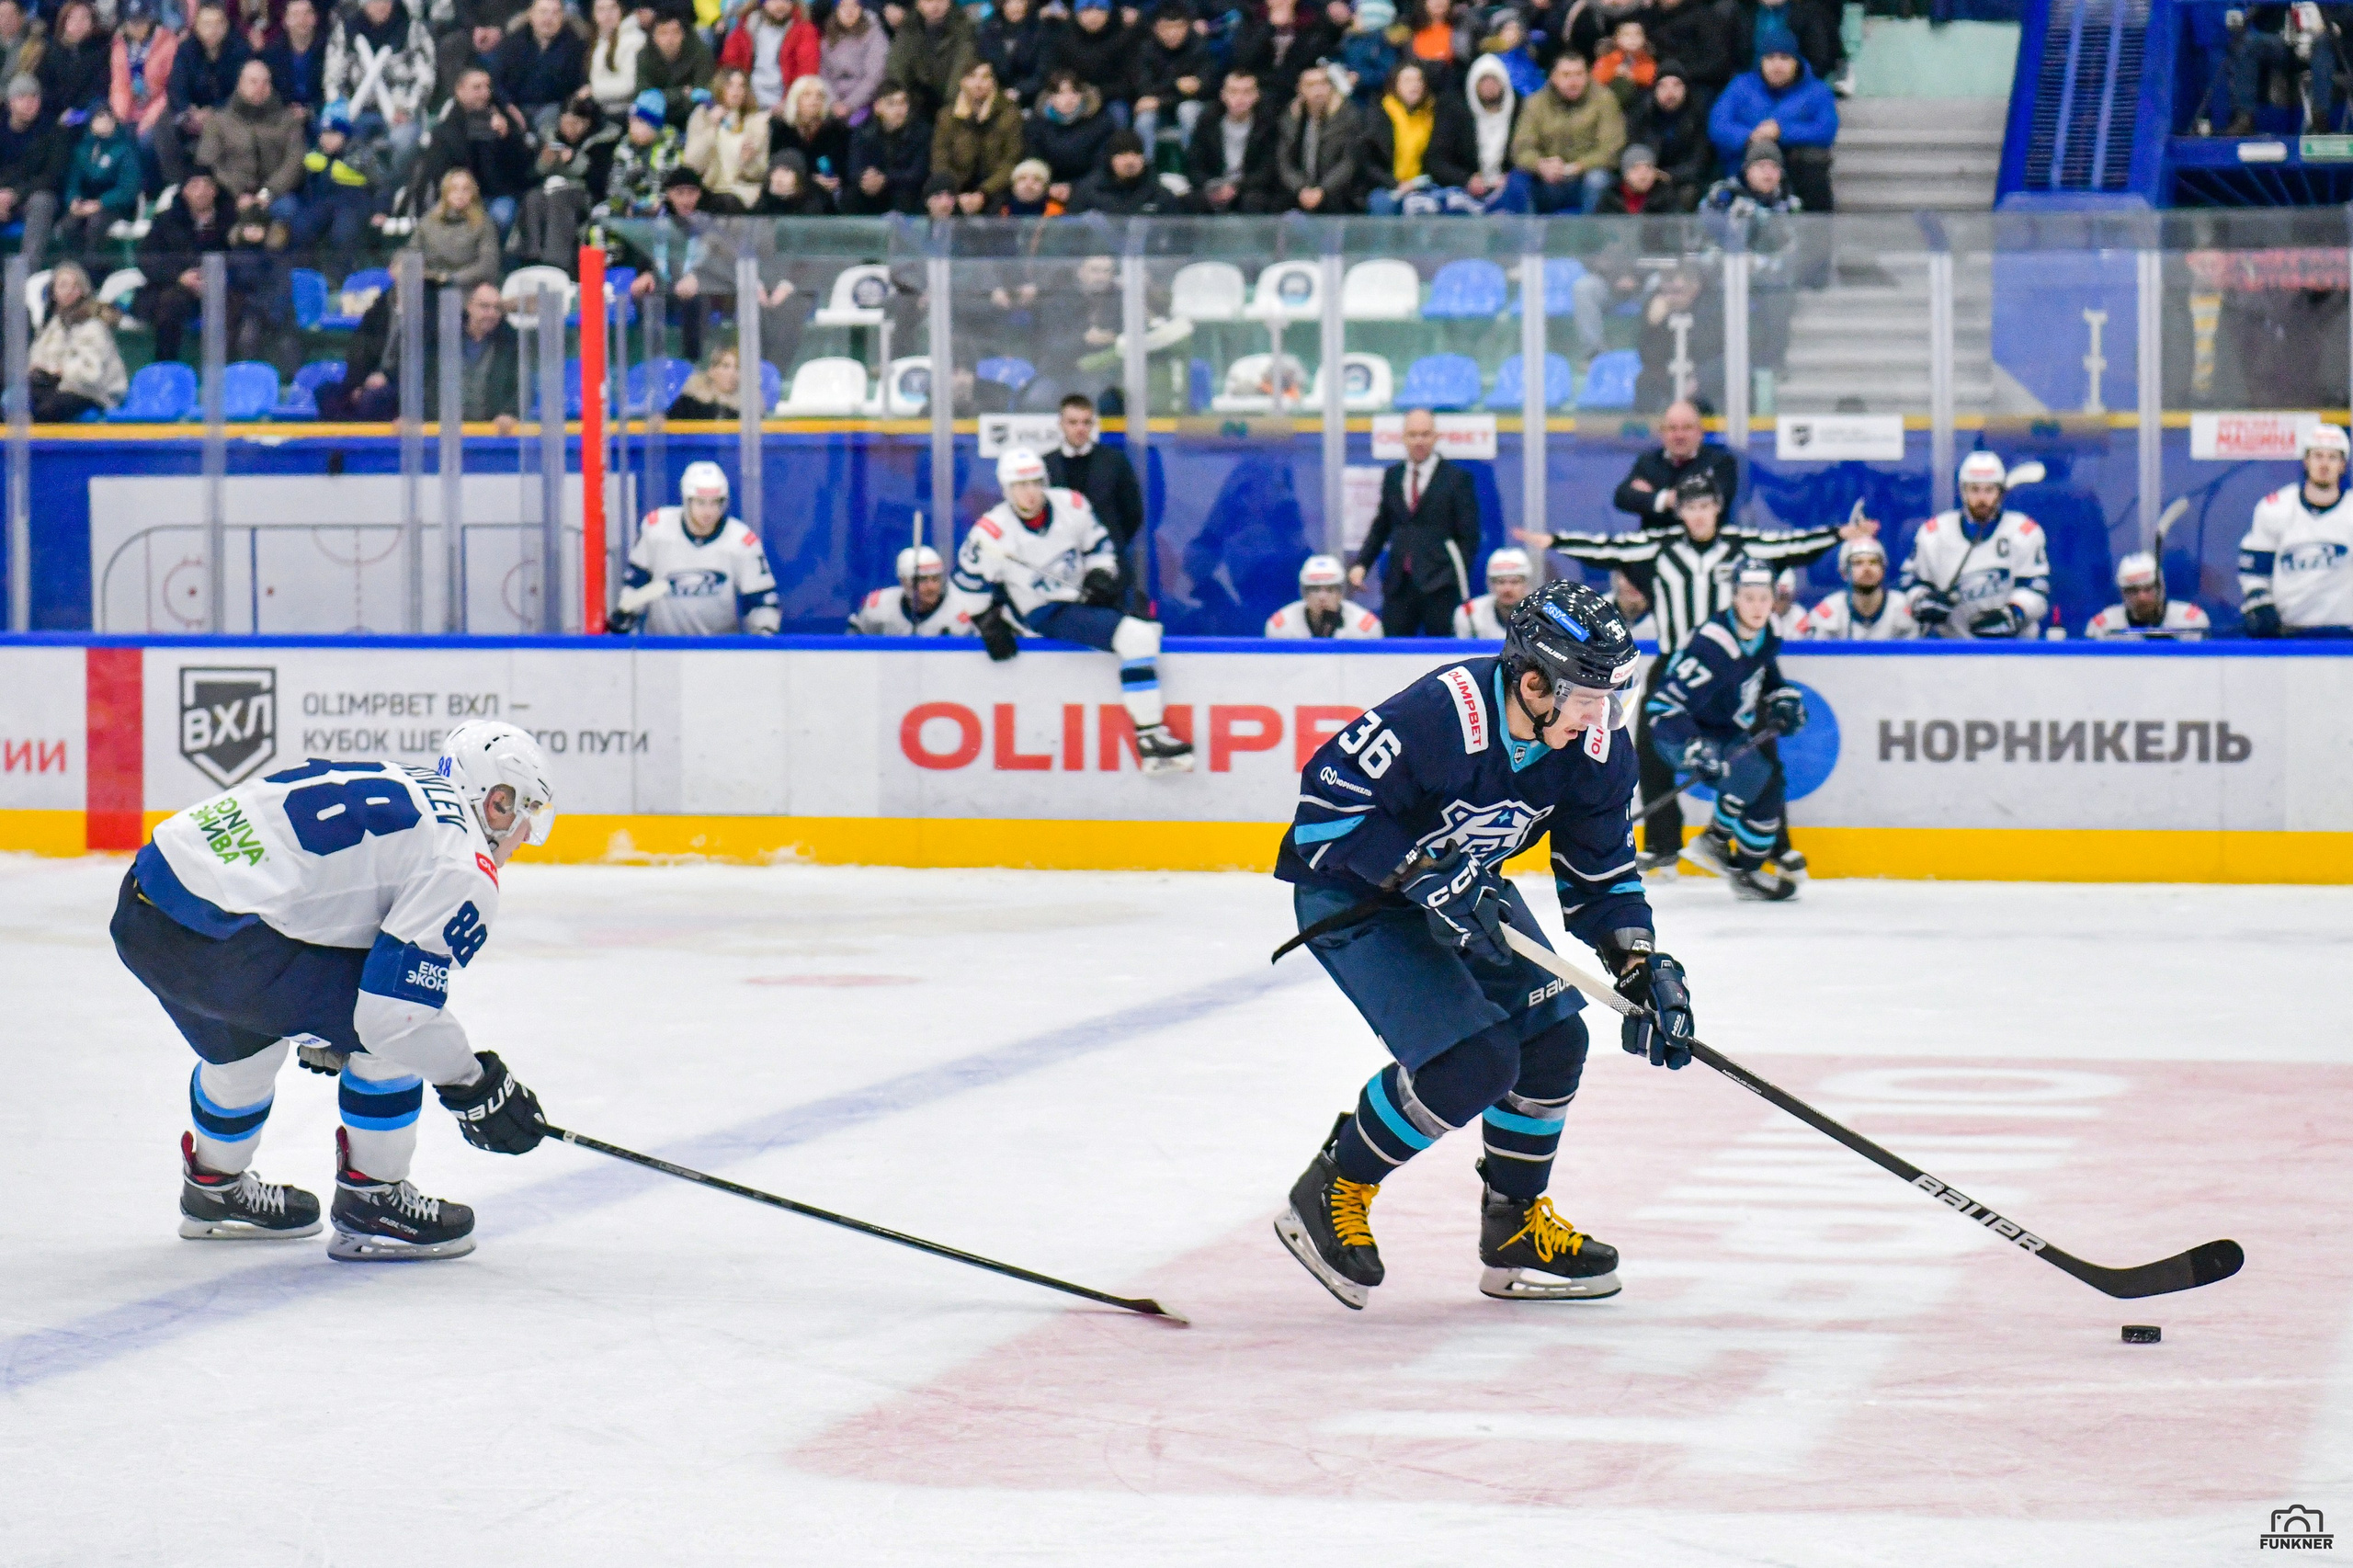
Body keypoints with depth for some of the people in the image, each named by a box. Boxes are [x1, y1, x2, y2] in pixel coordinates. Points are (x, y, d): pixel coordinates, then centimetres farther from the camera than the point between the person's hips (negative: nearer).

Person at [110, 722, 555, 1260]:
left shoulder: (392, 788, 22)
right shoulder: (463, 867, -5)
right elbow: (395, 1007, -11)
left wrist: (322, 1035, 40)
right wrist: (477, 1085, 4)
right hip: (213, 932, -9)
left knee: (245, 1038, 36)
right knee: (392, 1033, 3)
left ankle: (214, 1189, 55)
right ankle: (371, 1205, 12)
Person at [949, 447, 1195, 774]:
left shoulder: (1071, 506, -7)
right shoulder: (991, 534, -21)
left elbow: (1098, 545, 9)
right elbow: (968, 581, -8)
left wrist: (1099, 575, -7)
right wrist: (987, 623, -5)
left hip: (1081, 598, 8)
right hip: (1043, 618, -8)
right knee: (1136, 637, -27)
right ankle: (1149, 737, -28)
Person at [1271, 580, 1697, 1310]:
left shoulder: (1596, 750, -12)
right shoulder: (1440, 715, -35)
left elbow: (1600, 873, -1)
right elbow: (1328, 796, -28)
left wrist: (1642, 967, -14)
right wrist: (1425, 881, -32)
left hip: (1464, 886, 8)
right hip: (1349, 892, -8)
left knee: (1554, 1042, 1)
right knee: (1474, 1060, -20)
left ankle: (1516, 1231, 21)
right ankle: (1329, 1194, 0)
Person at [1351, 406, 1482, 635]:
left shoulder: (1457, 478, 0)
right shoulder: (1392, 476, 14)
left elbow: (1468, 536, 0)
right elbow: (1381, 528, 18)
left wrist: (1460, 579, -6)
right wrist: (1361, 564, 5)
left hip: (1439, 584, -4)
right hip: (1398, 585, 4)